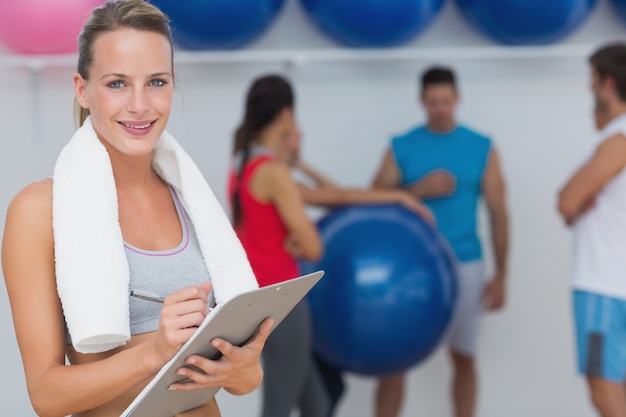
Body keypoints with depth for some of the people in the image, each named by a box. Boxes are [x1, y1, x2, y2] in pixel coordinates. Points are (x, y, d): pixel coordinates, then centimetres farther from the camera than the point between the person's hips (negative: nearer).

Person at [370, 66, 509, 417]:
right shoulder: (401, 148, 2)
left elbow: (498, 214, 2)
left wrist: (501, 276, -1)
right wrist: (417, 190, -16)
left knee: (464, 358, 9)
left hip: (464, 266, 0)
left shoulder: (482, 149, 2)